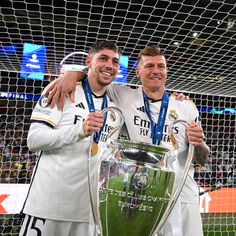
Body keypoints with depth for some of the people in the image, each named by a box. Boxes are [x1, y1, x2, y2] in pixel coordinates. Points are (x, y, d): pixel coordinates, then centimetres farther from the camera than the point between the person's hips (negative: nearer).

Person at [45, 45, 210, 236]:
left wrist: (199, 144, -16)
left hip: (183, 198, 2)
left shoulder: (187, 107, 1)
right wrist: (72, 75, -12)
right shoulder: (125, 97, -2)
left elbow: (202, 160, 6)